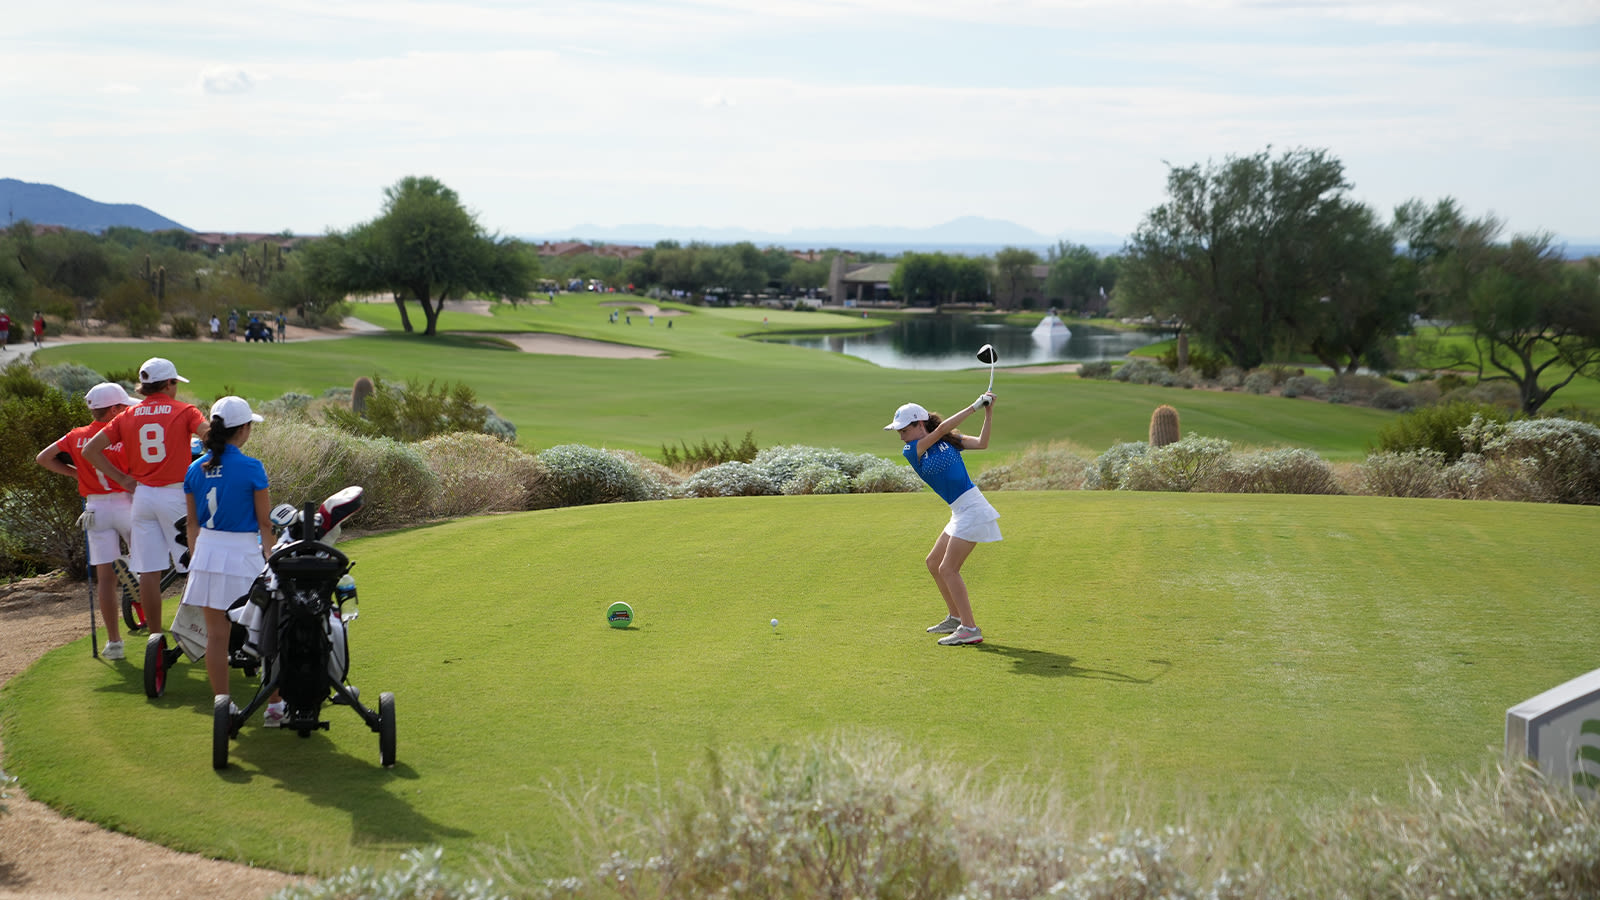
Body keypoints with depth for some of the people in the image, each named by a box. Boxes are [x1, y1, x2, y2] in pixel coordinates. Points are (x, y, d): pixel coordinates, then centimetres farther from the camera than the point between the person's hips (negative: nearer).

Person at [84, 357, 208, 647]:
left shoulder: (128, 416, 8)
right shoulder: (183, 411, -1)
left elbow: (90, 450, 4)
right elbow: (210, 435, -19)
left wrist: (123, 479, 5)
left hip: (142, 495, 3)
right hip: (176, 494, -3)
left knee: (149, 571, 4)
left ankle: (155, 637, 7)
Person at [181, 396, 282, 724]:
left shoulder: (195, 469, 3)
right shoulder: (251, 468, -12)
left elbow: (191, 523, 10)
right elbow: (264, 522, -7)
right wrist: (271, 558, 5)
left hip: (207, 552, 5)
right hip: (244, 553, -5)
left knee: (216, 634, 9)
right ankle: (275, 705, 14)